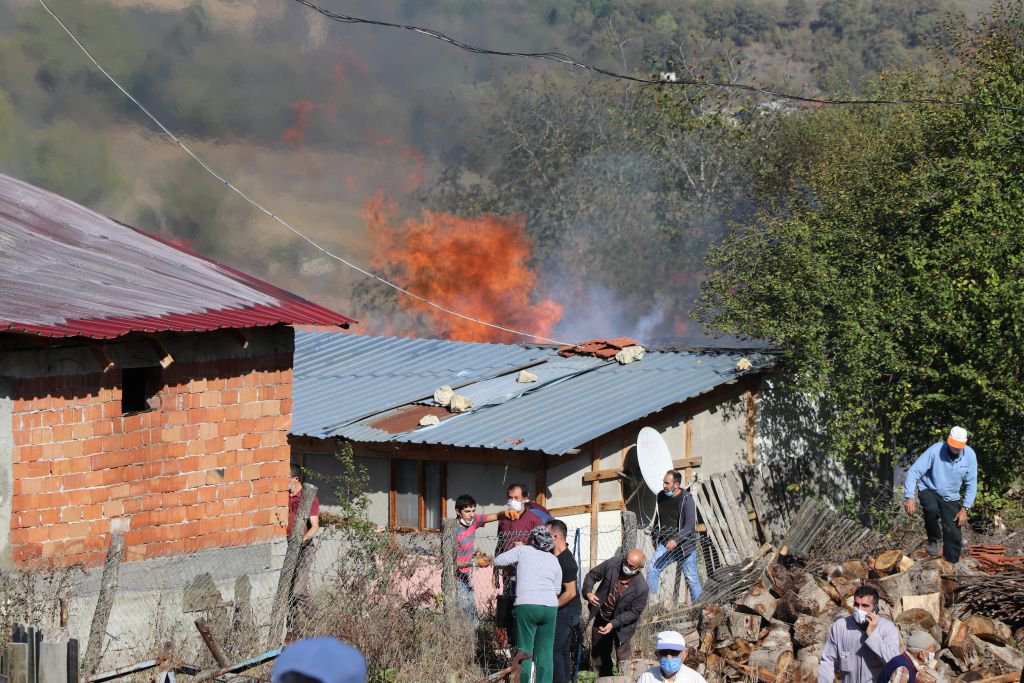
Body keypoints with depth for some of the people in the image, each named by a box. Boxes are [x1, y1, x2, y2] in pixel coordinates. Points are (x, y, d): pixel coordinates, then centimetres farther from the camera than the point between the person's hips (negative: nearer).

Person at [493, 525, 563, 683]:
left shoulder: (523, 550, 4)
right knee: (545, 651, 6)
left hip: (527, 605, -3)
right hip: (550, 606, 3)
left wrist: (514, 563, 22)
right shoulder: (554, 560, 15)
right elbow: (557, 589, 17)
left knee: (525, 651, -1)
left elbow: (497, 561, 6)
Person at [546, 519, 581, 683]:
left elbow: (570, 592, -23)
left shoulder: (566, 561, -22)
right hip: (562, 610, 10)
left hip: (566, 610, -10)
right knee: (563, 650, 13)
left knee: (555, 649, -12)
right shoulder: (553, 555, 5)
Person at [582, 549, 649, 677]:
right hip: (601, 618, 4)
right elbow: (592, 575, -6)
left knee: (624, 661, 1)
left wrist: (613, 624, -29)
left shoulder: (641, 588, -29)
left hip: (621, 625, -4)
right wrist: (588, 592, -25)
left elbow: (634, 612, -20)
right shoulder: (612, 564, -21)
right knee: (598, 655, 20)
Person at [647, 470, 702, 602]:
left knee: (691, 578, 1)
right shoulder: (661, 496, 6)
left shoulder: (686, 499, -13)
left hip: (684, 545, -5)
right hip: (665, 544, 5)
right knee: (652, 570, -10)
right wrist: (656, 538, 18)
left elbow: (690, 524, -20)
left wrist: (676, 540, -29)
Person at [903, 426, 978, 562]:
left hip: (950, 497, 3)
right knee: (932, 509, -36)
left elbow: (971, 484, -7)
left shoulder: (969, 455, -16)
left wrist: (965, 509, -12)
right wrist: (909, 497, -34)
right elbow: (913, 472, -24)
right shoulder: (935, 451, -26)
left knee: (954, 535, -2)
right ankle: (933, 540, -11)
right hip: (929, 490, -3)